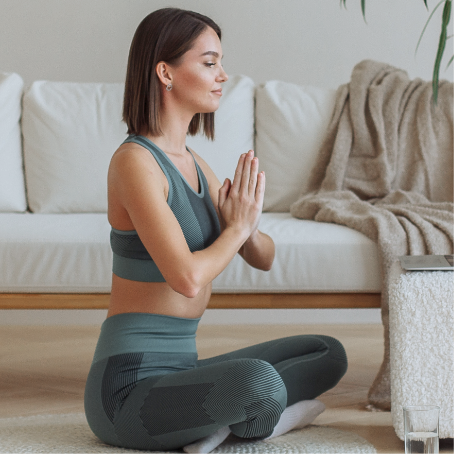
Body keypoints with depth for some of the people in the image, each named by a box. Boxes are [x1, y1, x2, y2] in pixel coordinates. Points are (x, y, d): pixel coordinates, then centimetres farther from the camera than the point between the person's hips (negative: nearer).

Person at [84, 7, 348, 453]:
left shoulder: (193, 163, 11)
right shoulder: (135, 161, -16)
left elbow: (264, 258, 15)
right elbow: (187, 278, -27)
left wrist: (247, 226, -9)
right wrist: (236, 227, -8)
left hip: (177, 372, 9)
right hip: (128, 387, -9)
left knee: (329, 354, 14)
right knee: (256, 380, -36)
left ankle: (226, 418, -4)